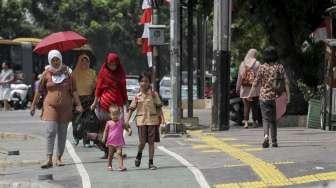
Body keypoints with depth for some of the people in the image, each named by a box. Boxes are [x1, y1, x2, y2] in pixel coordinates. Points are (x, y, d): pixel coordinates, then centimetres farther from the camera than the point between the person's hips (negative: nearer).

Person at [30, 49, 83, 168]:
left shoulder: (67, 72, 3)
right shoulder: (46, 73, 1)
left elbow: (74, 90, 5)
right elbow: (39, 90, 8)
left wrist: (78, 105, -1)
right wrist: (33, 105, 9)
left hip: (65, 107, 2)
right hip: (50, 105, -2)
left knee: (62, 133, 6)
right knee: (51, 131, -14)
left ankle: (59, 158, 17)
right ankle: (49, 159, -14)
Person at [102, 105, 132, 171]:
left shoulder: (121, 122, 4)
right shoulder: (109, 123, 2)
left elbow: (126, 127, 11)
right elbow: (106, 131, 6)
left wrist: (129, 130, -10)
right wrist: (104, 138, -5)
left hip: (119, 141, 0)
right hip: (111, 141, 0)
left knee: (119, 153, -13)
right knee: (110, 154, 11)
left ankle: (121, 166, -20)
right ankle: (109, 165, 25)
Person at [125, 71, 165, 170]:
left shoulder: (154, 94, 3)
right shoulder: (138, 96, 4)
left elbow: (158, 106, 4)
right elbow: (131, 108, 4)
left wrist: (162, 117, -7)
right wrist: (127, 120, -4)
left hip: (152, 120, 0)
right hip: (141, 120, 0)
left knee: (151, 141, 2)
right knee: (142, 141, -6)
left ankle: (151, 162, 9)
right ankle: (139, 155, 25)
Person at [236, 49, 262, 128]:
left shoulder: (243, 64, 1)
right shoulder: (257, 64, -5)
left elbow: (240, 76, 1)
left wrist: (237, 88, 7)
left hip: (245, 88, 1)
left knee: (246, 105, 6)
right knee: (255, 105, 9)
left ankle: (246, 121, -2)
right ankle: (255, 121, 11)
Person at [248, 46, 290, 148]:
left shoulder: (262, 67, -4)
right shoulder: (280, 67, 0)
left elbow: (256, 83, -2)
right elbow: (285, 82, -2)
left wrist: (250, 94, 8)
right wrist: (288, 95, 2)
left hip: (264, 96, -2)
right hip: (276, 96, 2)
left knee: (266, 118, 2)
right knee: (273, 119, 13)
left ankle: (266, 136, -23)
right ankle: (274, 141, 15)